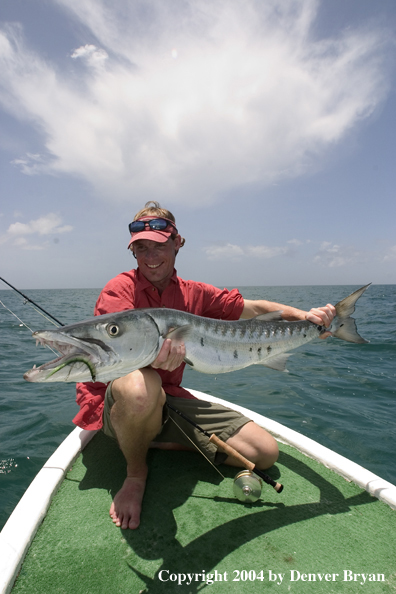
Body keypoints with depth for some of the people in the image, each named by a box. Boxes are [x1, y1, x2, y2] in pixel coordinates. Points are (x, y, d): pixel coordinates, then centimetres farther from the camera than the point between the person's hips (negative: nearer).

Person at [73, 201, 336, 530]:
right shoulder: (120, 288, -11)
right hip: (115, 403, -4)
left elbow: (253, 308, 2)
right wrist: (152, 351, -52)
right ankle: (136, 472, -9)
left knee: (266, 452, -2)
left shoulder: (193, 294, 5)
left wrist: (302, 315, -14)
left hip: (170, 399, 5)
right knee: (140, 386, -43)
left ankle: (158, 440, 7)